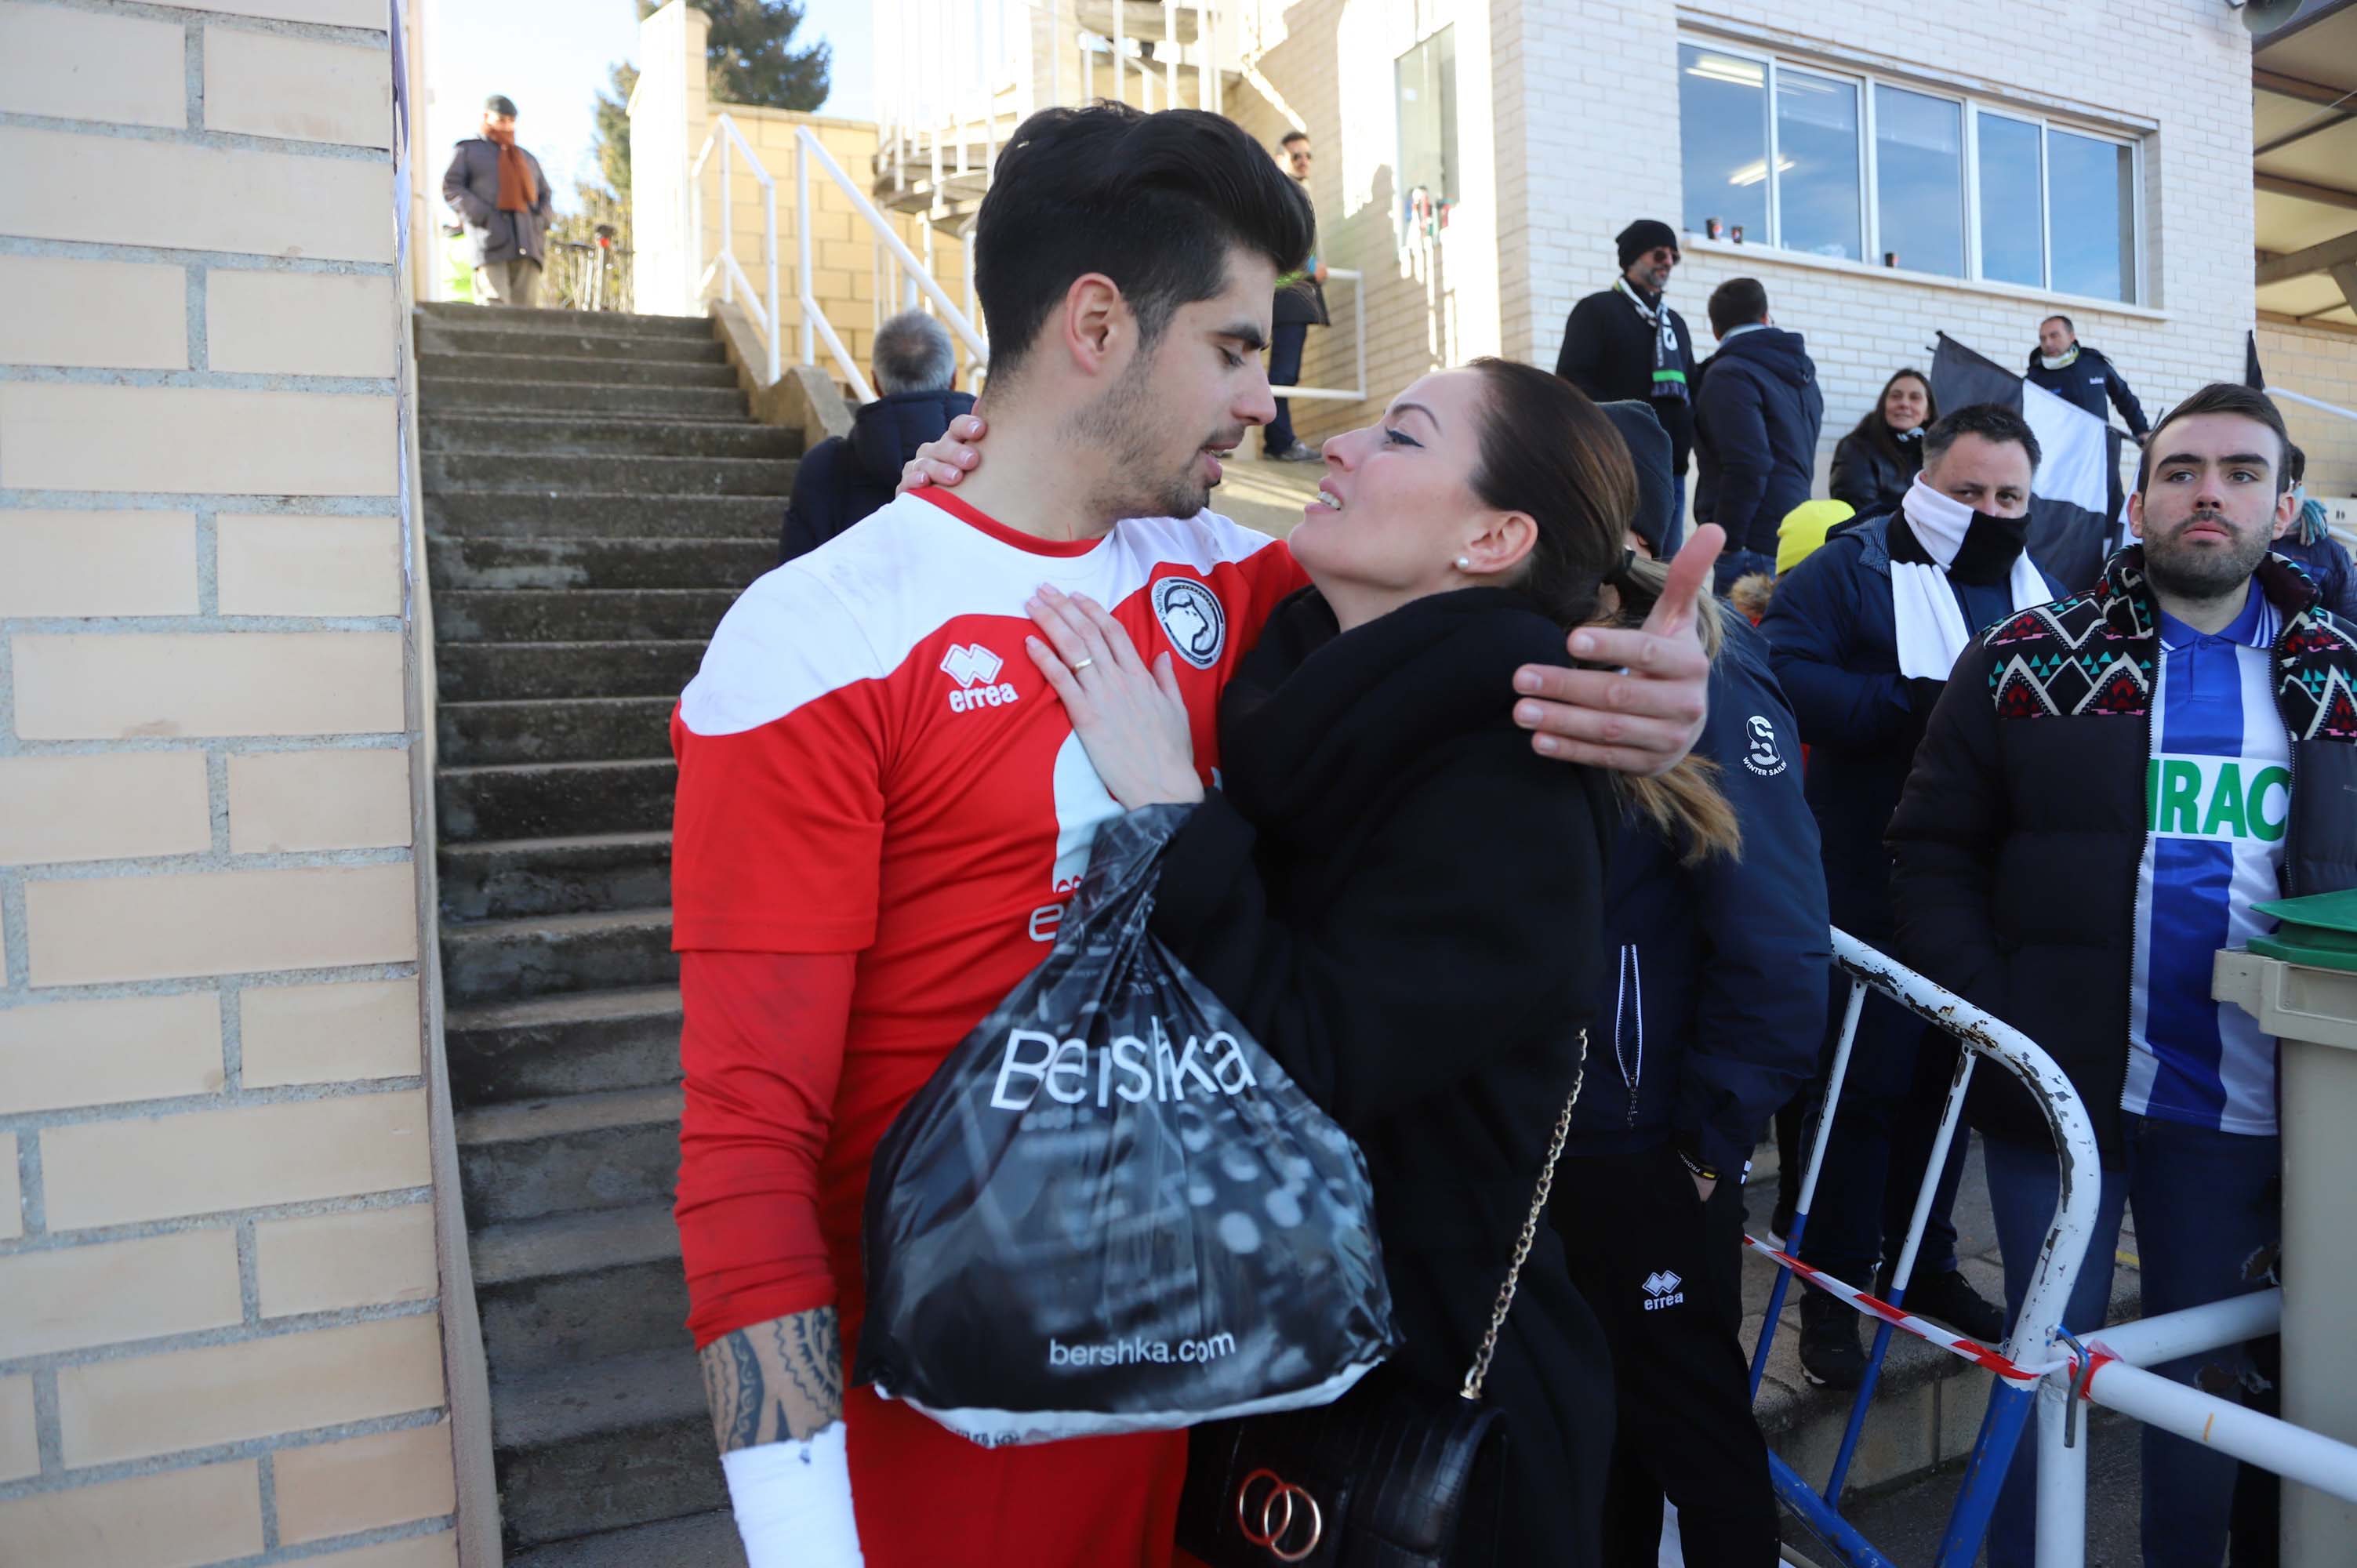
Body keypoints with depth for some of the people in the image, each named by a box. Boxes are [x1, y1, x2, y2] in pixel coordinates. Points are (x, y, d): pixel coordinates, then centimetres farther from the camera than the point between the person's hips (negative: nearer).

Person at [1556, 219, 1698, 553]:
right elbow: (1572, 381, -7)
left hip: (1671, 469, 7)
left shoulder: (1675, 322, 27)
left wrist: (1688, 432, 8)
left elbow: (1690, 389, 30)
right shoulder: (1597, 310, 5)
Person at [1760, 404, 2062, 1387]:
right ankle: (1833, 1288, 16)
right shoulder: (1850, 570, -7)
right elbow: (1784, 676, -21)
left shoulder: (2037, 588, 13)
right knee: (1862, 1085, 1)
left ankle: (1921, 1262, 32)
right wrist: (1918, 705, -26)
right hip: (1876, 892, -6)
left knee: (1950, 1081, 16)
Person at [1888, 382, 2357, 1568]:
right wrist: (1994, 1018, -11)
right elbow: (1932, 852, -2)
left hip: (2242, 1108, 3)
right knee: (2048, 1365, 9)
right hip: (2058, 1088, -2)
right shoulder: (2027, 662, -2)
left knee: (2210, 1377, 17)